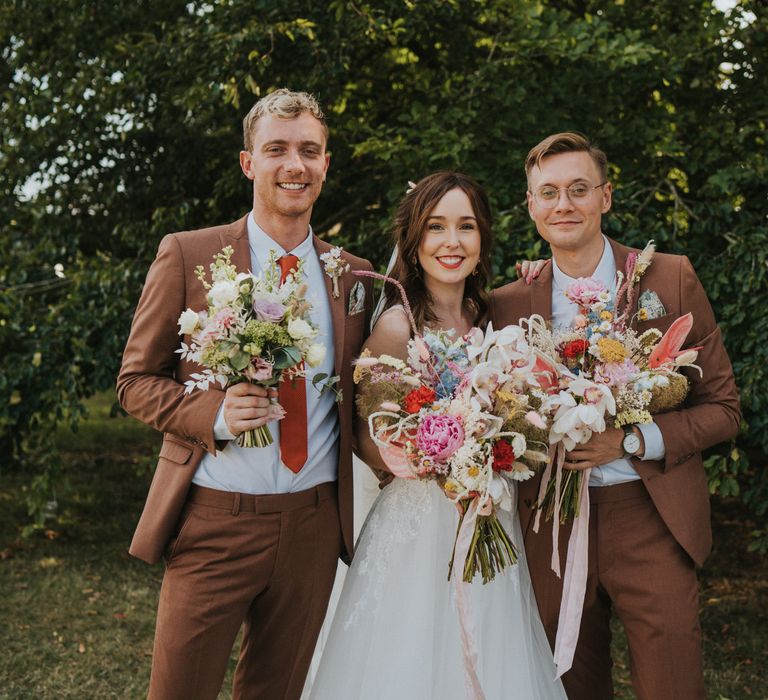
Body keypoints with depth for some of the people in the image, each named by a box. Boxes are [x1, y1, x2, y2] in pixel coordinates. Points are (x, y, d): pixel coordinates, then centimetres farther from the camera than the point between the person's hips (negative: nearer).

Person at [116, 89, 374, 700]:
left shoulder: (352, 273, 6)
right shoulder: (186, 255, -4)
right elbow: (137, 380, -2)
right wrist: (214, 414, -18)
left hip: (314, 524, 3)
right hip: (214, 520, -3)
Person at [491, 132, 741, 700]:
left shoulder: (671, 279, -2)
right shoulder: (508, 304, 3)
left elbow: (722, 408, 0)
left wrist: (632, 442, -14)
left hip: (651, 524, -1)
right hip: (550, 532, 2)